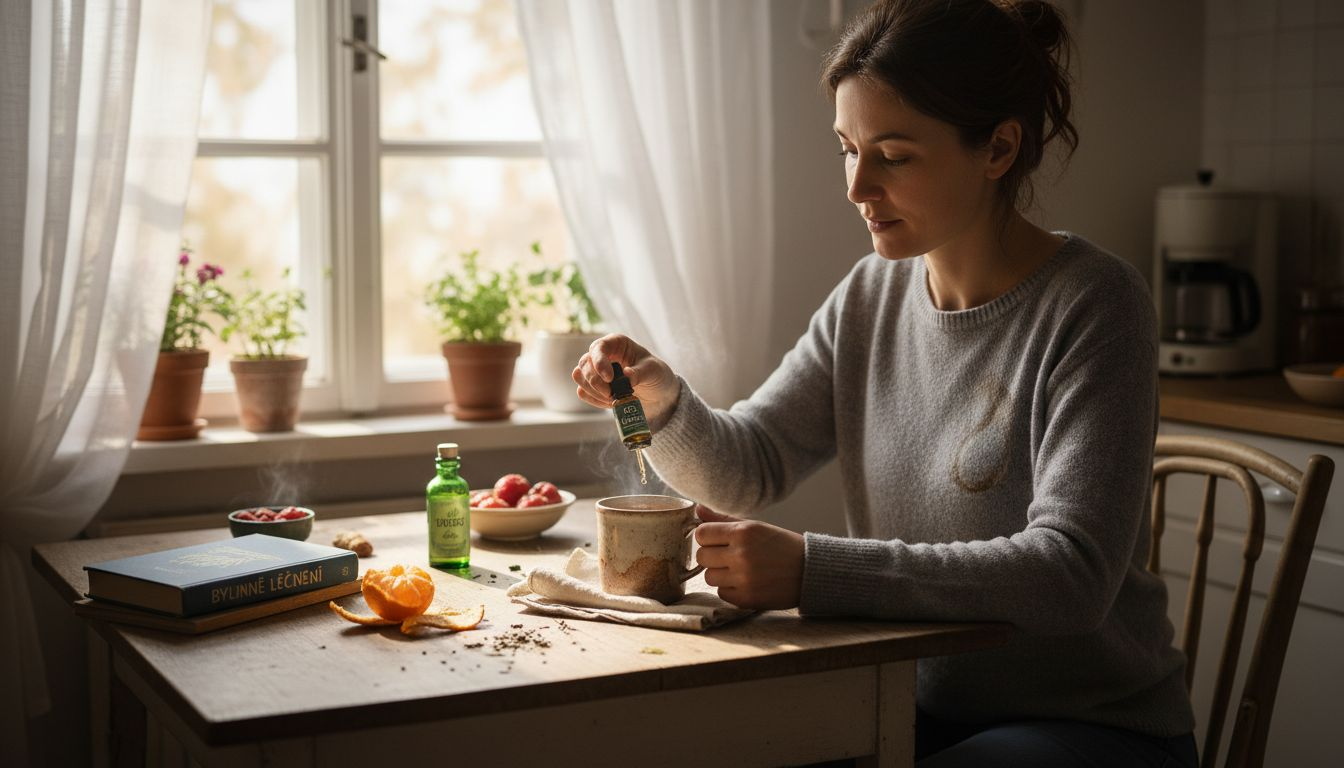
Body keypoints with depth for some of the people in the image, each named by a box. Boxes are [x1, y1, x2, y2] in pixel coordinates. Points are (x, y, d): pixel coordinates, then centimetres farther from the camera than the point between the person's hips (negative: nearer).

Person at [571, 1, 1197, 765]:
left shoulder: (1094, 303, -17)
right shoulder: (872, 295, 3)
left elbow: (1070, 574, -26)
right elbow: (744, 469, 6)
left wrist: (813, 570, -32)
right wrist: (664, 401, -16)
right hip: (928, 707, 6)